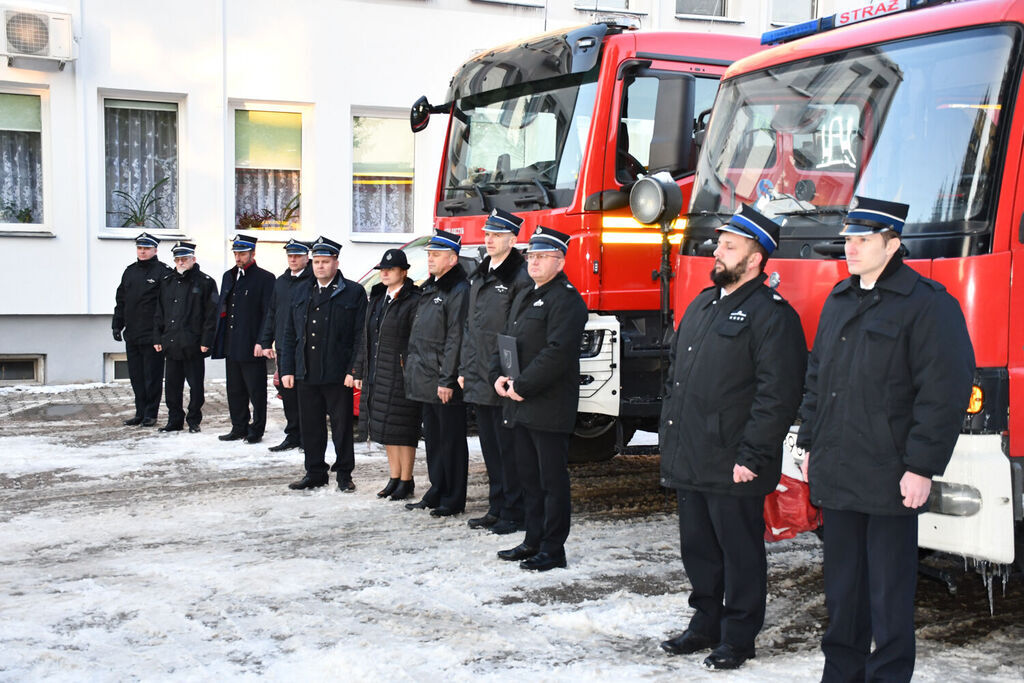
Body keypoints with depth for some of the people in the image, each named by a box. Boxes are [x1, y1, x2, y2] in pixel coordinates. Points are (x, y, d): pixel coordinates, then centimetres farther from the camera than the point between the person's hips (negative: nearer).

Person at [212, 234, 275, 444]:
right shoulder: (228, 276, 16)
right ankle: (239, 428, 21)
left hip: (252, 347, -7)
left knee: (256, 391, 0)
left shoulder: (265, 278, -5)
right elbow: (221, 308, 20)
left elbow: (269, 313, -9)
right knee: (235, 390, 12)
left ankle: (256, 430, 8)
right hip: (231, 346, 7)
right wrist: (220, 341, 12)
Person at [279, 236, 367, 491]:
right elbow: (289, 334, 15)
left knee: (342, 426, 3)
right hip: (306, 374, 5)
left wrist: (353, 371, -12)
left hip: (337, 374, -5)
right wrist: (287, 370, 8)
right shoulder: (302, 293, 14)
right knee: (310, 426, 10)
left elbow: (361, 336, -5)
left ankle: (344, 474, 14)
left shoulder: (353, 293, -1)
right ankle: (315, 473, 21)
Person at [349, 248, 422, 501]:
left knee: (402, 429, -2)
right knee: (384, 428, 13)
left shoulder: (413, 301, -10)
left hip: (400, 374, -8)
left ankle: (406, 481, 9)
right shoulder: (377, 298, 15)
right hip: (377, 374, 8)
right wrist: (359, 370, 15)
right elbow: (366, 337, 17)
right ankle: (394, 478, 23)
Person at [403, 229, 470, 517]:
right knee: (433, 439, 15)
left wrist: (447, 380, -20)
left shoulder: (459, 291, -13)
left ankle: (453, 500, 7)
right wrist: (415, 369, 16)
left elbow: (456, 339, -18)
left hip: (446, 384, -9)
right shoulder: (429, 289, 17)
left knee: (451, 441, -1)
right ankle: (436, 494, 25)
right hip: (427, 380, 9)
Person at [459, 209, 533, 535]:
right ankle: (496, 508, 24)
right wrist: (465, 369, 16)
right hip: (479, 379, 8)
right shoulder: (480, 276, 15)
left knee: (509, 449, -2)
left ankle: (514, 513, 7)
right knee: (490, 447, 14)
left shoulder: (520, 277, -11)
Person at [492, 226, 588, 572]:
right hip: (521, 406, 9)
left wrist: (521, 385, -18)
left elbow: (557, 352, -21)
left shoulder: (566, 299, -11)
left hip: (549, 407, -9)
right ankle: (533, 540, 24)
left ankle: (553, 549, 5)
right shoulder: (524, 297, 19)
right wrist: (498, 376, 3)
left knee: (552, 479, -2)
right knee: (529, 476, 15)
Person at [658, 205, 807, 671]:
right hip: (689, 461, 8)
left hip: (732, 468, -8)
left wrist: (751, 456, -20)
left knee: (740, 554, 4)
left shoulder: (771, 314, -11)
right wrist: (669, 433, 17)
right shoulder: (701, 305, 16)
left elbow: (778, 394, -17)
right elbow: (676, 372, 23)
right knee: (698, 549, 18)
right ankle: (706, 623, 32)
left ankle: (738, 637, 17)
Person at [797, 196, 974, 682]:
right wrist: (811, 444, 16)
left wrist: (921, 467, -16)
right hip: (837, 476, 7)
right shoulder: (839, 301, 15)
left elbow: (944, 392, -13)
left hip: (888, 479, -7)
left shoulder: (928, 304, -9)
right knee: (842, 586, 15)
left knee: (889, 591, 2)